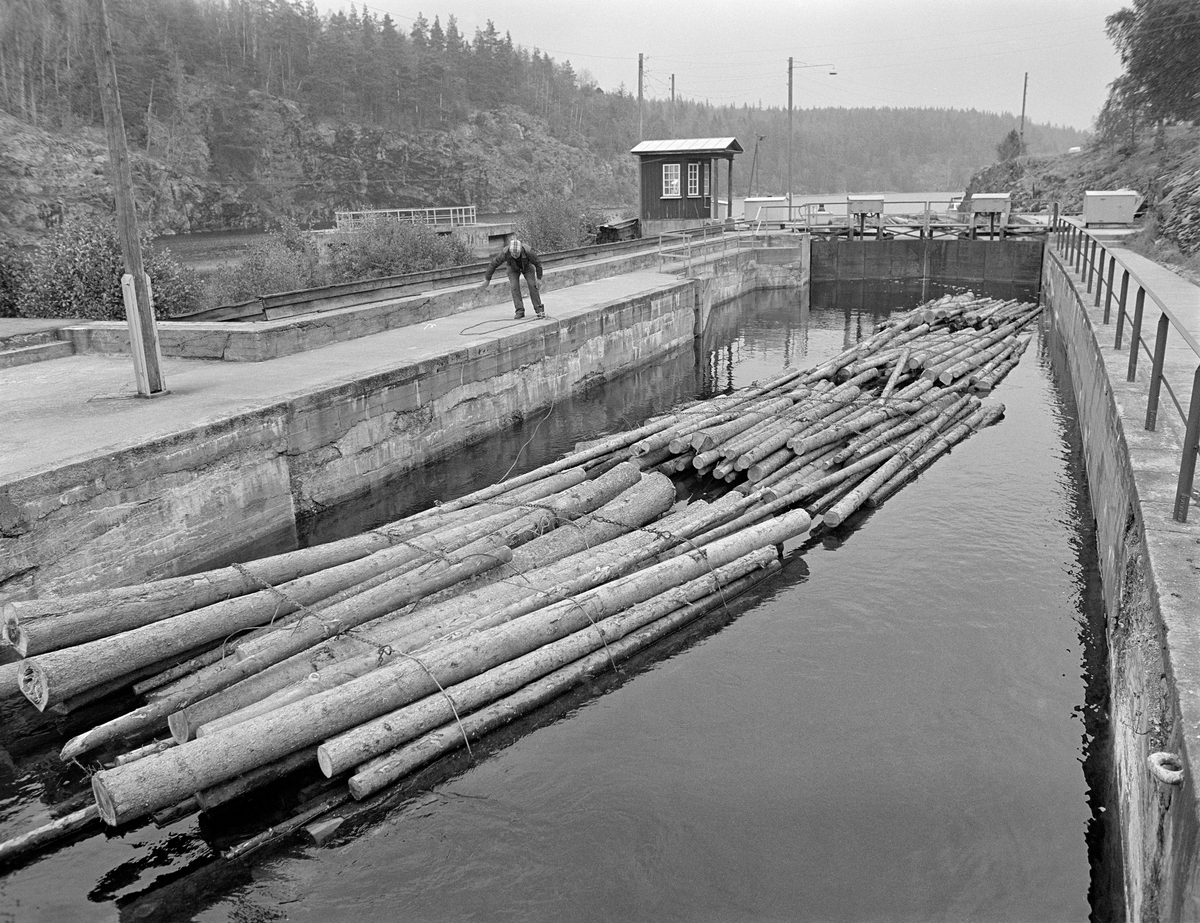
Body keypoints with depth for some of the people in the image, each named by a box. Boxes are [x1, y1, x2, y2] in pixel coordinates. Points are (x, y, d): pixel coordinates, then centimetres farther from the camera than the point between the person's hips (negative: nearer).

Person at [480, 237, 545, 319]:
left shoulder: (528, 251, -40)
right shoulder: (504, 253, -38)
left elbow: (538, 263, -22)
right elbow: (493, 264, -24)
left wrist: (539, 278, -15)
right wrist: (487, 280, -17)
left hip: (527, 266, -1)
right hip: (513, 268, 1)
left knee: (532, 285, -14)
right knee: (514, 287, -14)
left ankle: (539, 309, -5)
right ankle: (520, 311, -10)